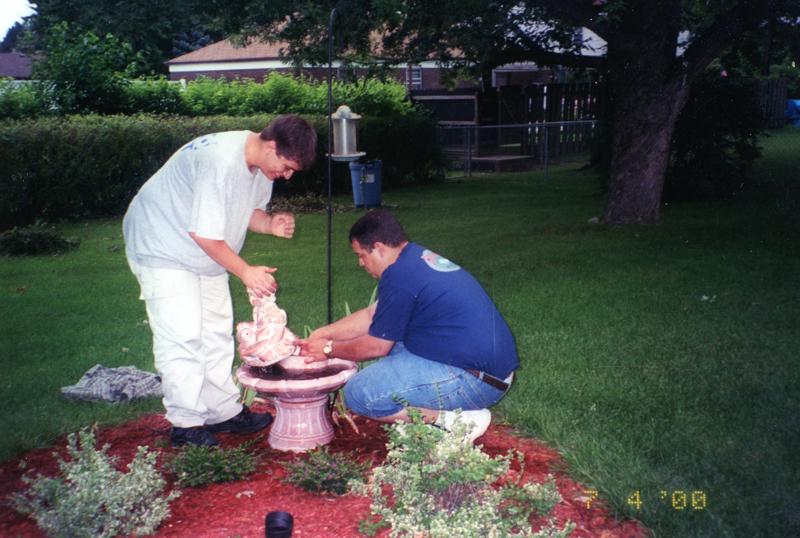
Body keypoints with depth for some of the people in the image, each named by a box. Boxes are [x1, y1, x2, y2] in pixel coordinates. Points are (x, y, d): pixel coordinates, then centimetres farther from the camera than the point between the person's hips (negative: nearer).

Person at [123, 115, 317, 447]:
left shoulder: (262, 165, -6)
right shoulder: (220, 161, -34)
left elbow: (247, 210, 5)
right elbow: (203, 234, -32)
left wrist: (270, 224, -17)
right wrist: (245, 272, -24)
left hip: (205, 255, 9)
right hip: (162, 248, -9)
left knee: (217, 333, 11)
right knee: (182, 336, -9)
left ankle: (224, 412, 20)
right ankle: (185, 423, 1)